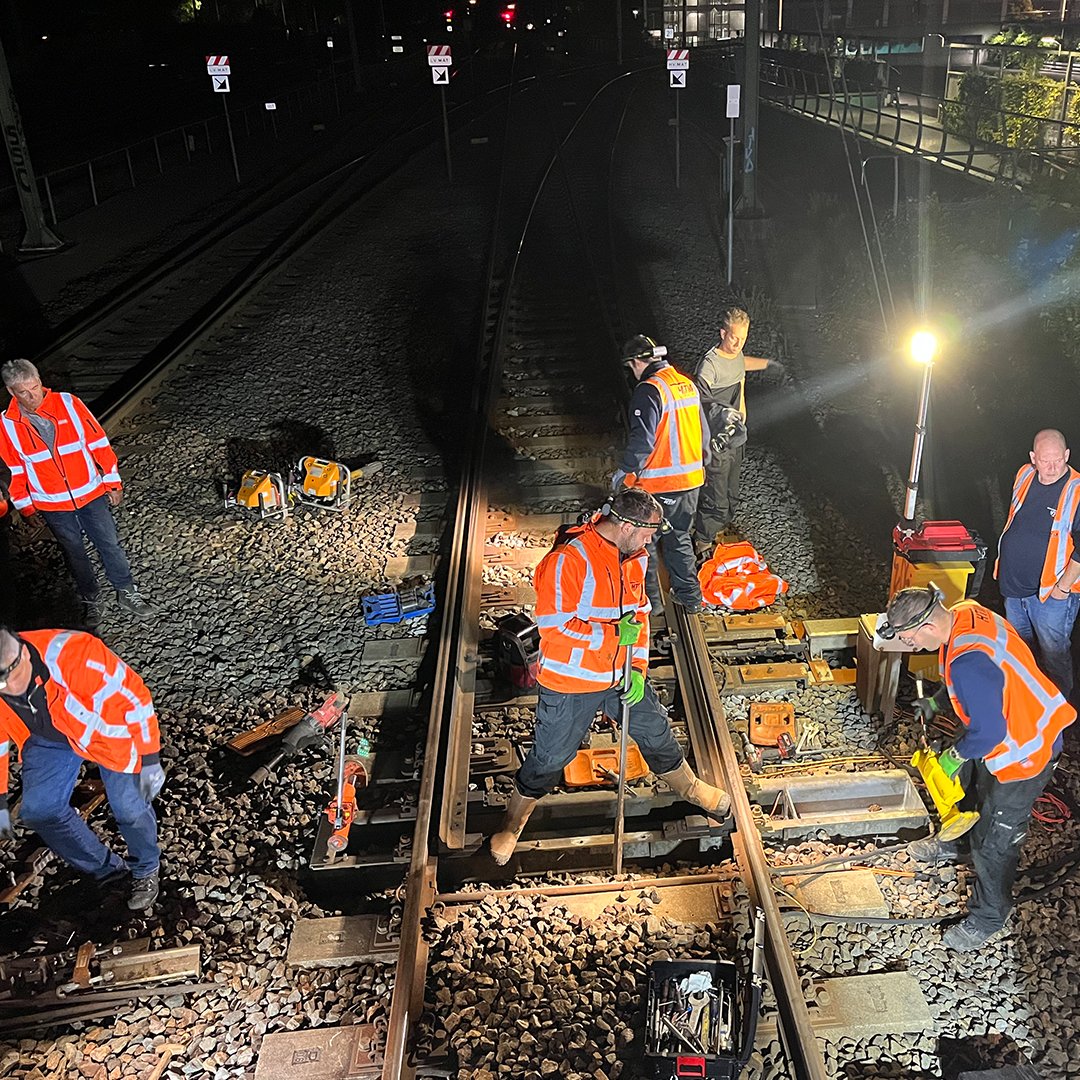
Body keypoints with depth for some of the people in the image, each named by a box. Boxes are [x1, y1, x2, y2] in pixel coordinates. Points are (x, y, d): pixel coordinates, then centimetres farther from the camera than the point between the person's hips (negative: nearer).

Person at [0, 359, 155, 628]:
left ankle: (127, 594, 27)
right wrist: (25, 506, 6)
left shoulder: (68, 404, -13)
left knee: (110, 545, 9)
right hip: (52, 505, 0)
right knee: (75, 553, 15)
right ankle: (92, 600, 33)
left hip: (91, 494, 0)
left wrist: (112, 482, -2)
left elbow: (99, 443, -5)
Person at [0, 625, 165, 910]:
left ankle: (145, 870, 25)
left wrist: (150, 760, -21)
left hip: (107, 727, -5)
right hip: (47, 738, 5)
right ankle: (106, 869, 19)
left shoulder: (74, 655, -40)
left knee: (130, 809, -7)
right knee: (37, 811, -3)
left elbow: (133, 697, -28)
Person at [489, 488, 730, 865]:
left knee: (655, 731, 22)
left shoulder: (632, 557, 0)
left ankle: (689, 788, 48)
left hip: (621, 675, 7)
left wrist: (638, 667, 0)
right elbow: (554, 625, -27)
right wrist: (613, 634, -24)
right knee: (550, 758, 6)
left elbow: (639, 612, 10)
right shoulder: (568, 559, -25)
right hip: (570, 682, -6)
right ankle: (511, 825, 29)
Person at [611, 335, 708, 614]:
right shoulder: (688, 384, 8)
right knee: (679, 538, 20)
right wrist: (699, 465, 25)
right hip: (690, 480, 8)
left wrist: (623, 471, -12)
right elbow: (703, 432, 15)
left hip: (656, 485, -8)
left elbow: (642, 439, -24)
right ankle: (690, 596, 27)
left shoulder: (648, 390, -18)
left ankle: (649, 599, 17)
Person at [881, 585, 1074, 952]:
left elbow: (989, 732, -30)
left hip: (1023, 752, -10)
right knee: (964, 781, 31)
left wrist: (955, 756, -13)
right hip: (1000, 725, 10)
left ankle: (988, 917, 29)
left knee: (993, 841, 7)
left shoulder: (969, 662, -40)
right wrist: (938, 701, 6)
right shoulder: (964, 614, -10)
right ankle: (953, 843, 59)